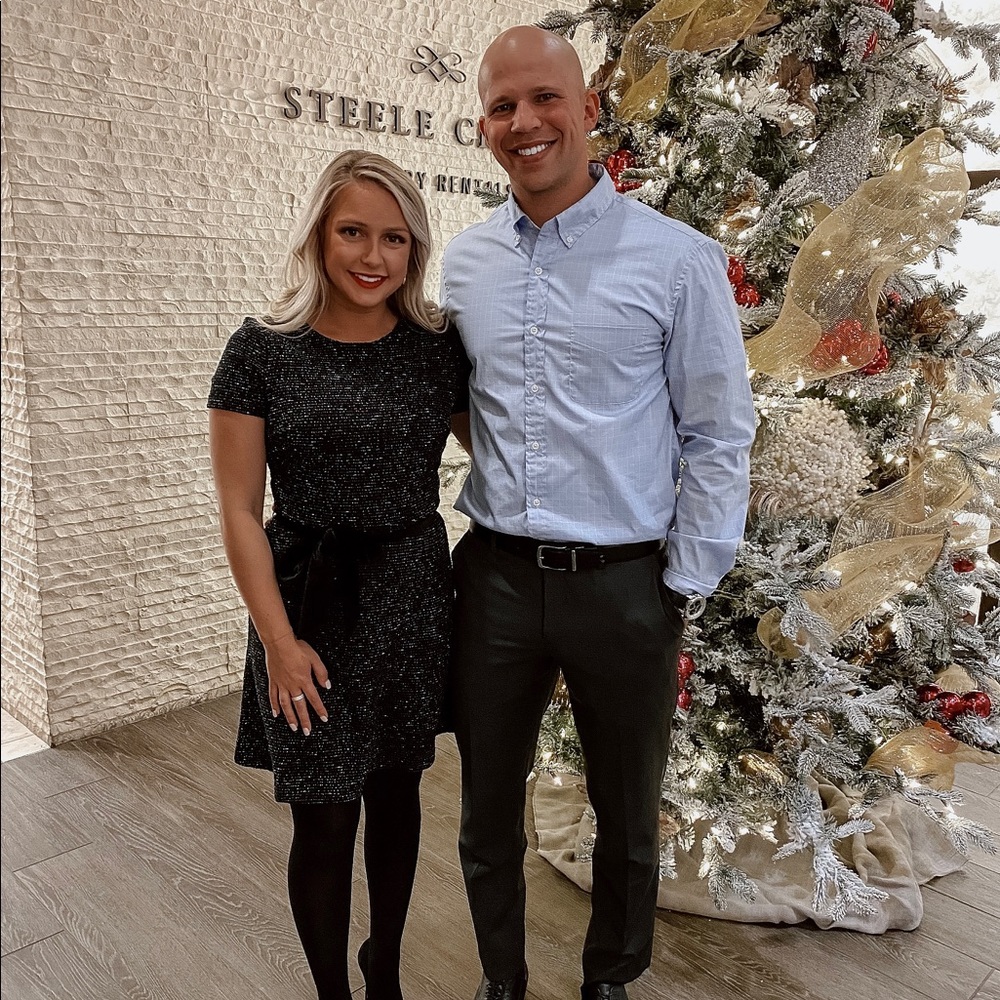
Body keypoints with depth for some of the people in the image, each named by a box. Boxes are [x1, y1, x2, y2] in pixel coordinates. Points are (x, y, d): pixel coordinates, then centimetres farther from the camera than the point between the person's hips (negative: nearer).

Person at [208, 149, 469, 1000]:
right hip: (311, 604, -2)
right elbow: (240, 513, -7)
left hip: (414, 596, 3)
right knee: (325, 818, 6)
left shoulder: (439, 347, -1)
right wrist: (279, 639, -10)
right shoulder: (263, 350, -7)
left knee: (397, 793, 17)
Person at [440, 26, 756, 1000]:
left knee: (628, 819, 17)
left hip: (623, 583, -3)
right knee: (487, 815, 18)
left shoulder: (677, 259, -7)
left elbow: (720, 436, -5)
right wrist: (430, 548, 8)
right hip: (493, 578, 3)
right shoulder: (463, 263, 5)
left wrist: (686, 587, -6)